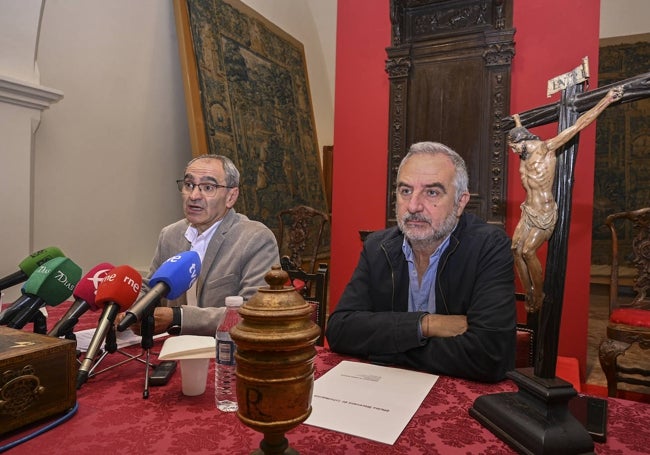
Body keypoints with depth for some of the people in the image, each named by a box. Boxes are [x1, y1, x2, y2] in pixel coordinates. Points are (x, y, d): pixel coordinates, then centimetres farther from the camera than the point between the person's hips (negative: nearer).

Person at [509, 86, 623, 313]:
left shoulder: (547, 148, -12)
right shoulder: (525, 155, 10)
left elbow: (578, 125, -15)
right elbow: (520, 135, 36)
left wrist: (607, 100, -17)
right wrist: (518, 123, 52)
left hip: (544, 213, -8)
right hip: (528, 210, 8)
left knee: (528, 252, -12)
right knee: (516, 249, -1)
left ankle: (539, 296, 5)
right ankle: (529, 294, 11)